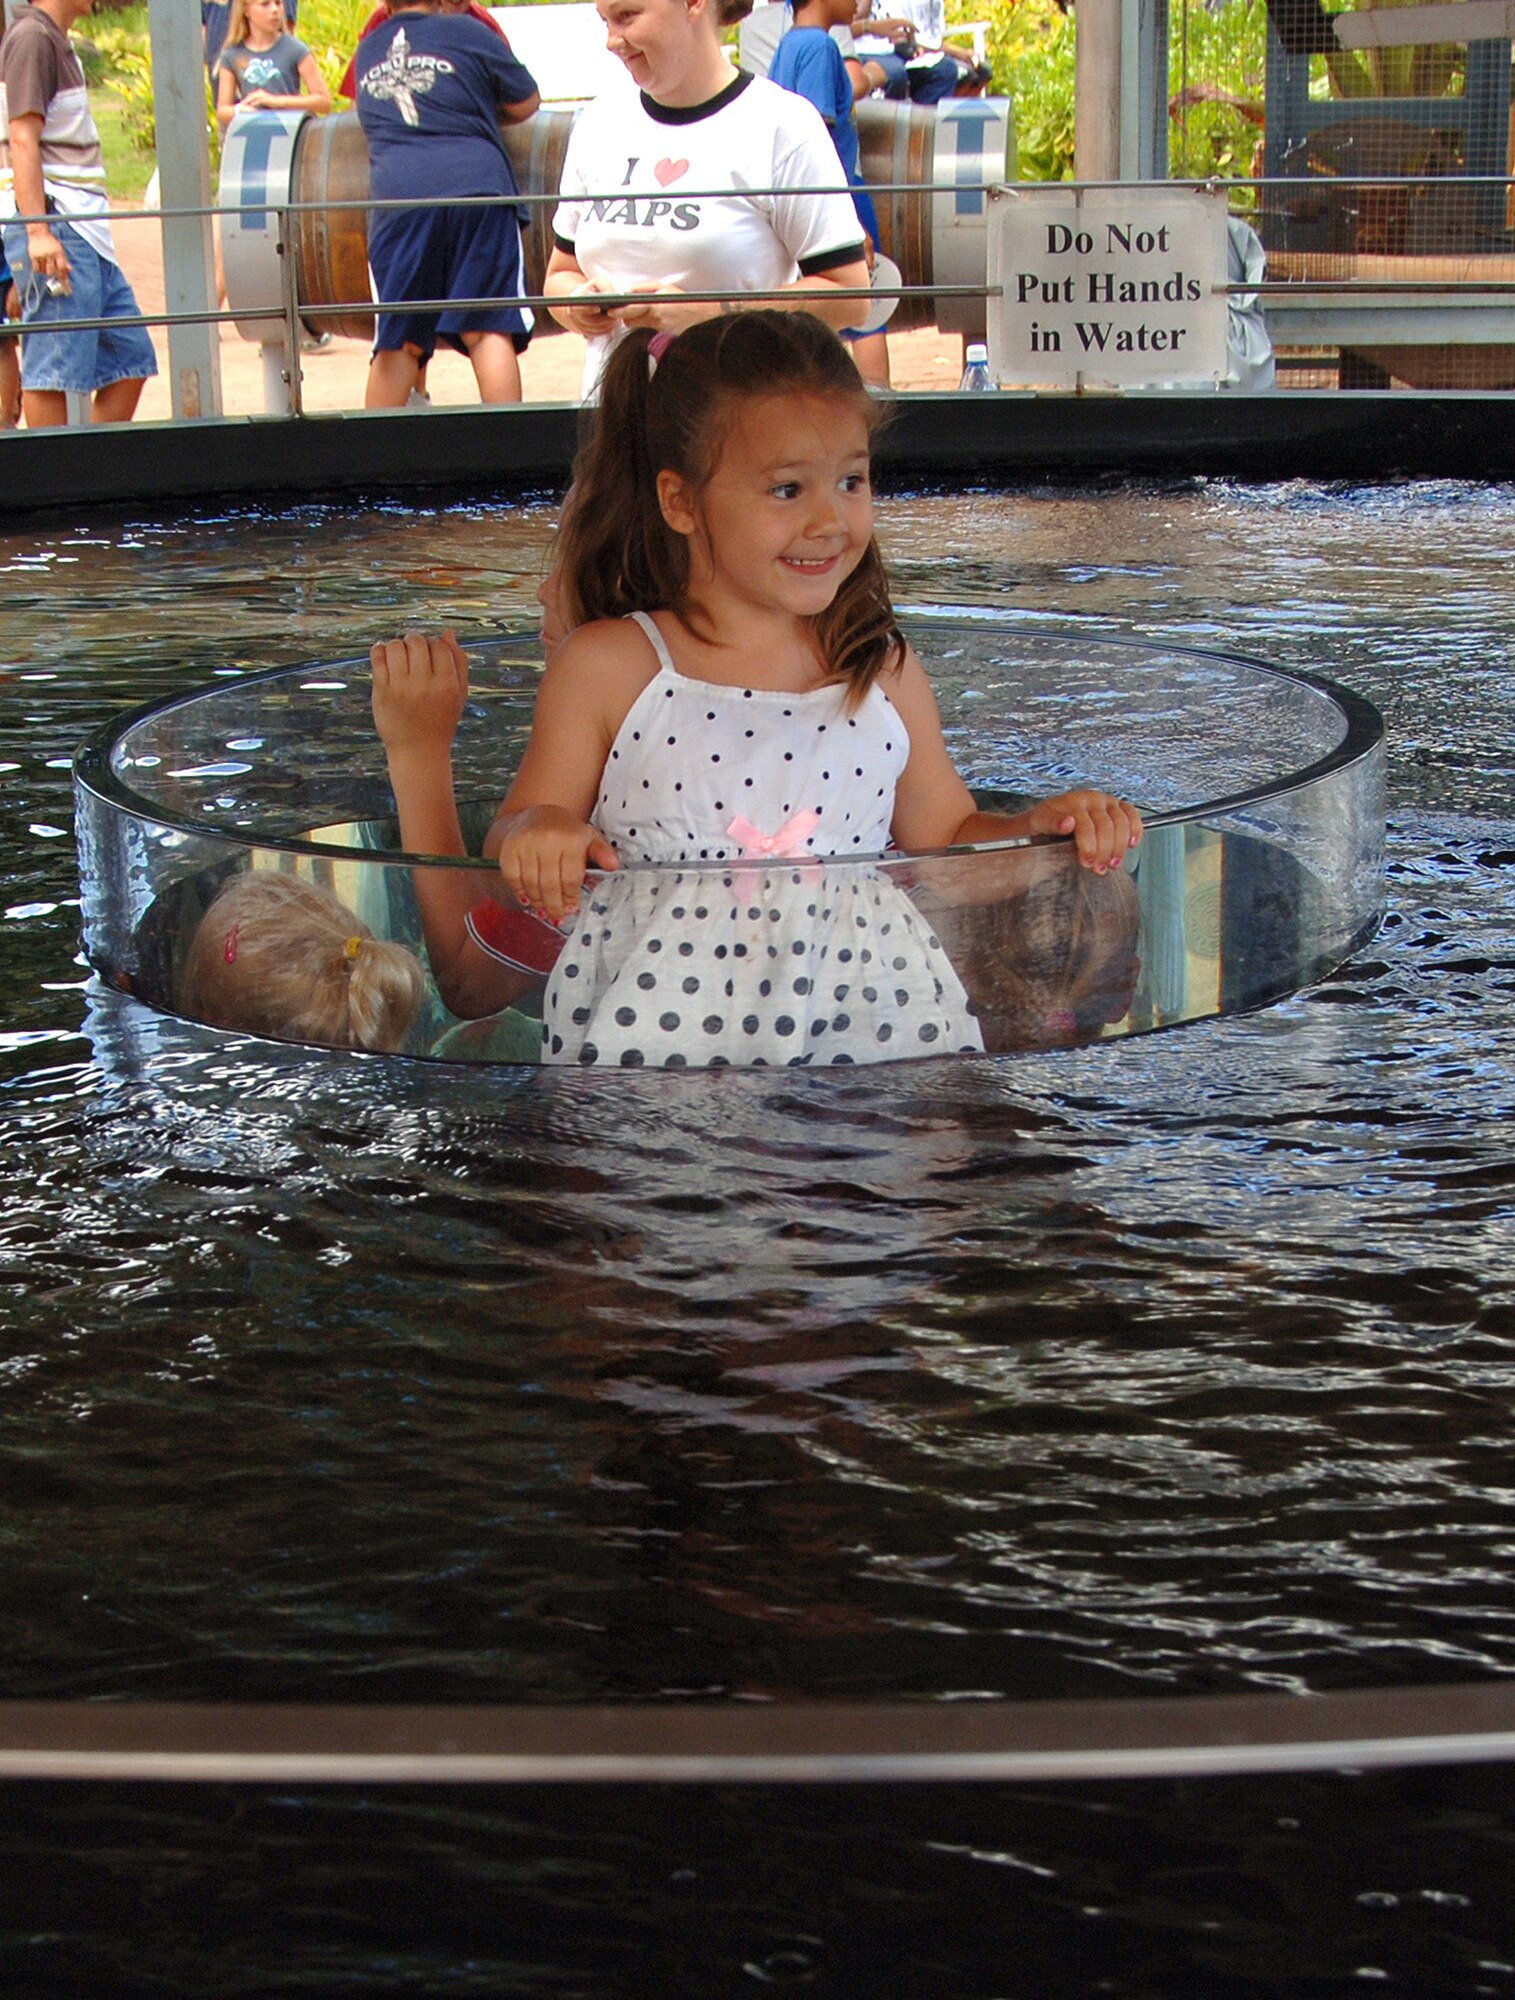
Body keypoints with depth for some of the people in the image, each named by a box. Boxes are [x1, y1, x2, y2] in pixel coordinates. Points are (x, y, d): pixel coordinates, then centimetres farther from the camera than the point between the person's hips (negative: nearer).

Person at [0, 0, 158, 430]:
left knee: (130, 359, 8)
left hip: (83, 230, 10)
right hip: (52, 226, -10)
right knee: (55, 366, -8)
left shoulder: (56, 41, 20)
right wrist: (38, 231, -24)